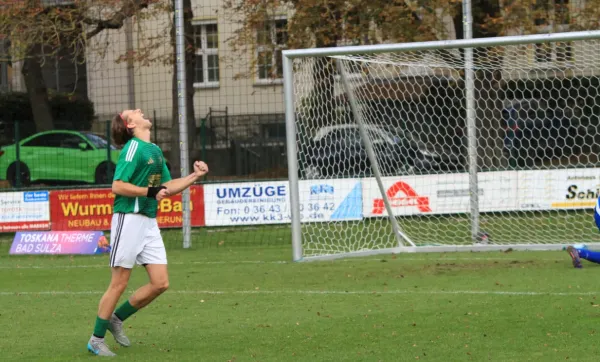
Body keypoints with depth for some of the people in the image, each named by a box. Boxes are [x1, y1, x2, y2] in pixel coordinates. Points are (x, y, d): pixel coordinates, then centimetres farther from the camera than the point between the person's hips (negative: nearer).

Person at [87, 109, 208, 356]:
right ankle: (96, 340, 7)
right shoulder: (134, 148, -11)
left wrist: (195, 176, 12)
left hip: (149, 222, 8)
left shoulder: (155, 151, 15)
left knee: (160, 283, 3)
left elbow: (167, 187, 21)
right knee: (119, 284, -4)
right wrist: (151, 192, -20)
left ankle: (117, 318, 20)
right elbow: (117, 186, -17)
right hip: (129, 219, -8)